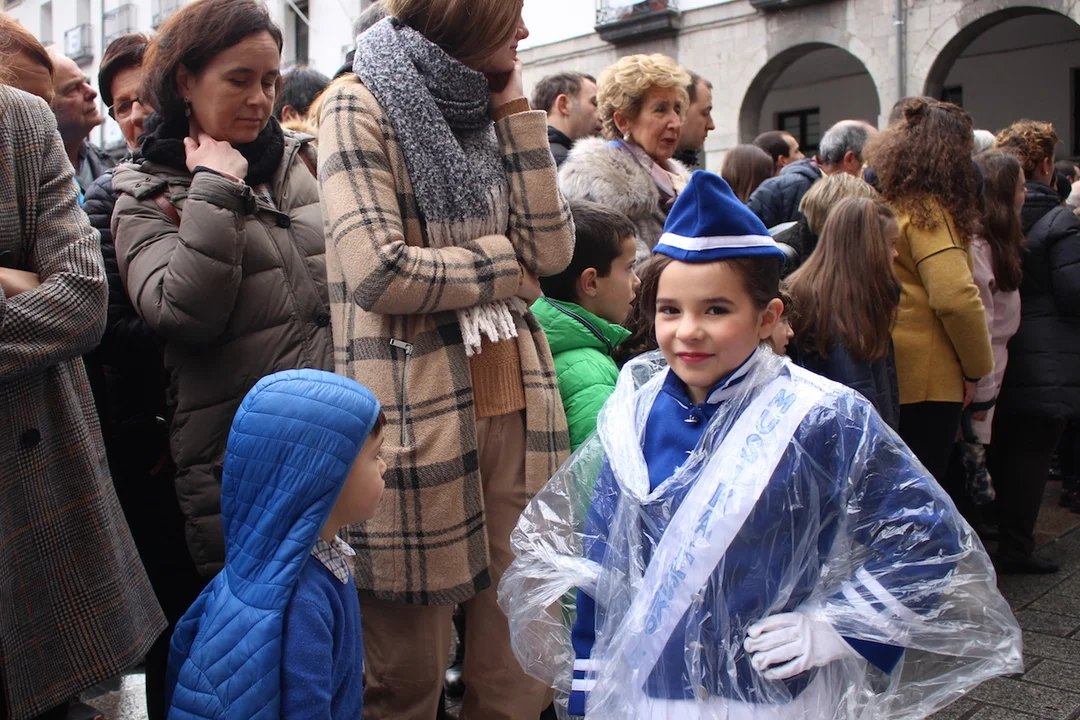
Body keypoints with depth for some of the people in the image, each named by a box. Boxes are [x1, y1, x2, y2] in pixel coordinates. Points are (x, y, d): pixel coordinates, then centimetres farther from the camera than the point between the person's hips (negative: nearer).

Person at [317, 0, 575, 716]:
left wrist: (516, 112, 1)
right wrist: (505, 264, -5)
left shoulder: (485, 114, 14)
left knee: (521, 661, 11)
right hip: (419, 410, -5)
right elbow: (379, 272, -17)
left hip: (515, 404, 6)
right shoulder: (362, 105, -4)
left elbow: (551, 249, 1)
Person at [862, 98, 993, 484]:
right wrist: (977, 367, -10)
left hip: (886, 375, 8)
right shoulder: (928, 211, -15)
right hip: (928, 380, -8)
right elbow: (955, 298, -22)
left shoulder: (886, 202, 9)